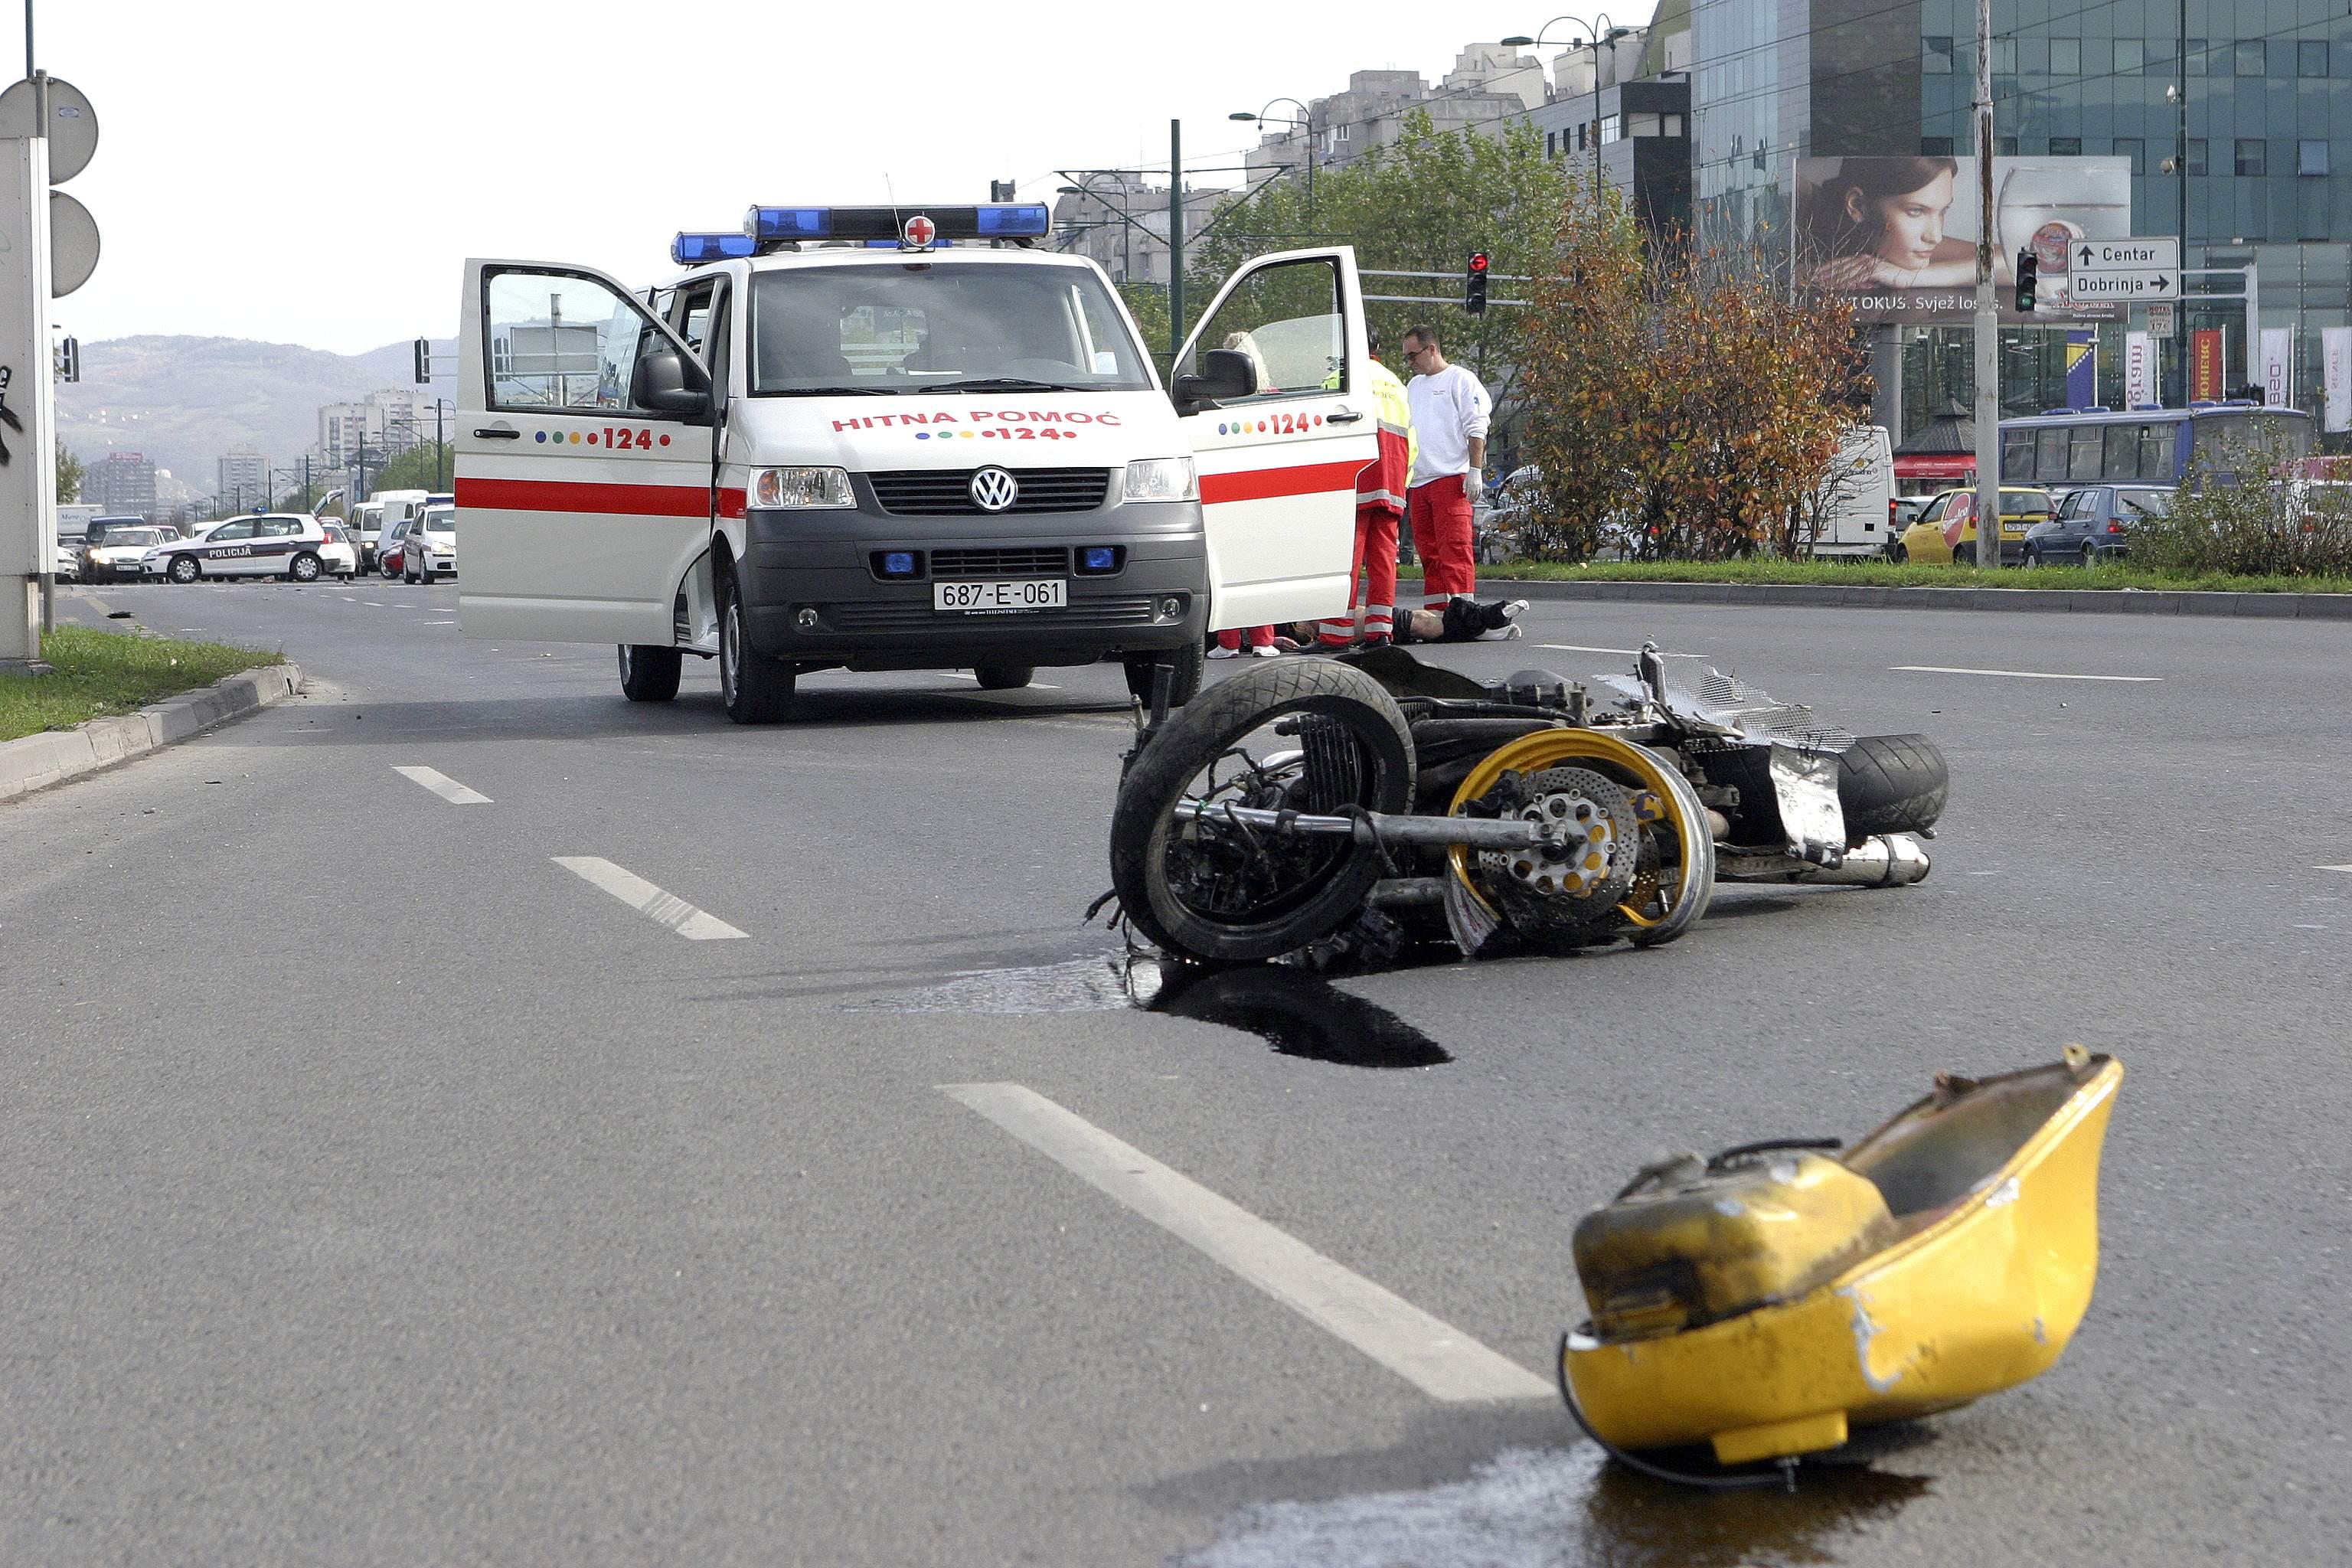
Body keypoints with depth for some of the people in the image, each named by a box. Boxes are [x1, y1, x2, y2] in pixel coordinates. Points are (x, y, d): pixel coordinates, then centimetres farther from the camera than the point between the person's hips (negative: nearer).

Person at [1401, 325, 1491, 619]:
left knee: (1455, 548, -13)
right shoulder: (1414, 386, 23)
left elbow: (1476, 429, -6)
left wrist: (1475, 469, -14)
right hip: (1417, 482, 8)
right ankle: (1434, 612, 9)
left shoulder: (1461, 380, 0)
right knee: (1428, 551, 7)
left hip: (1451, 478, -8)